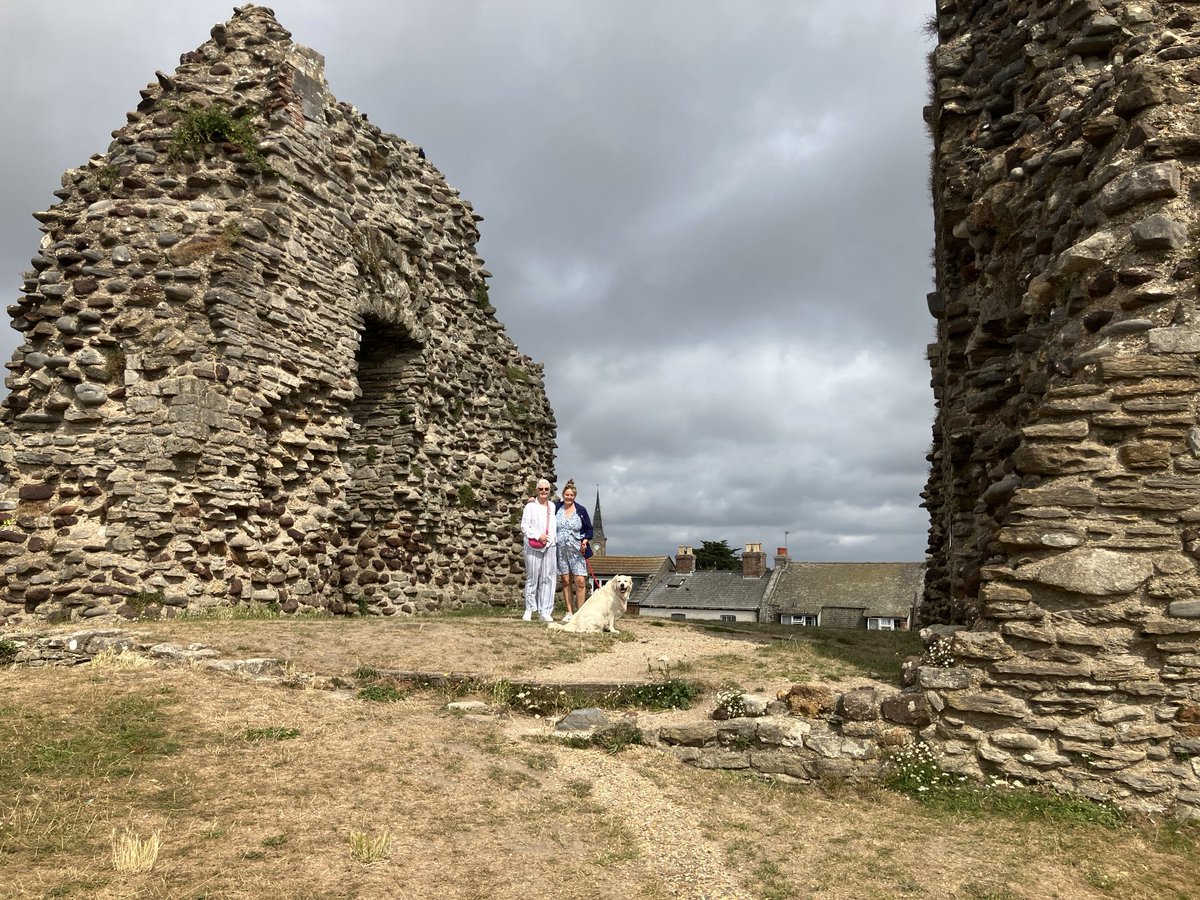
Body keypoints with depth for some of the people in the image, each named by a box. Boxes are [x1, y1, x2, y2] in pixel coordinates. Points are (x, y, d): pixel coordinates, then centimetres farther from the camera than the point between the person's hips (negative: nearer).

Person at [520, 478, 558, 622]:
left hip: (549, 546, 3)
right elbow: (524, 526, -3)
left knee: (547, 579, 0)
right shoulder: (530, 506, 3)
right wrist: (538, 535, -12)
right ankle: (529, 610, 9)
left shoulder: (553, 506, 16)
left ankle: (545, 611, 3)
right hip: (533, 547, -3)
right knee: (532, 578, 0)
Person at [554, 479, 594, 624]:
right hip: (561, 551, 1)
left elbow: (589, 529, 8)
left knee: (580, 581, -9)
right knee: (566, 581, 4)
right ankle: (569, 612, 11)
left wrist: (585, 541, -9)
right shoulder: (556, 507, 6)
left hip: (577, 551, -1)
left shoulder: (581, 511, 3)